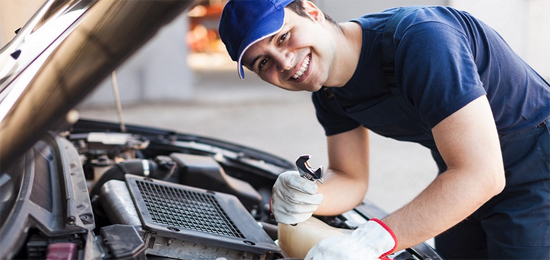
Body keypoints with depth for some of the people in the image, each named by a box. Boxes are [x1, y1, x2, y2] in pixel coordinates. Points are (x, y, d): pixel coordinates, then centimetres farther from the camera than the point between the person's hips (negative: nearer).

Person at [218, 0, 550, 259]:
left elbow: (481, 174, -38)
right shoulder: (330, 95, -7)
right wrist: (307, 198, -22)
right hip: (462, 181, 7)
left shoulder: (419, 38, -34)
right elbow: (351, 180, 2)